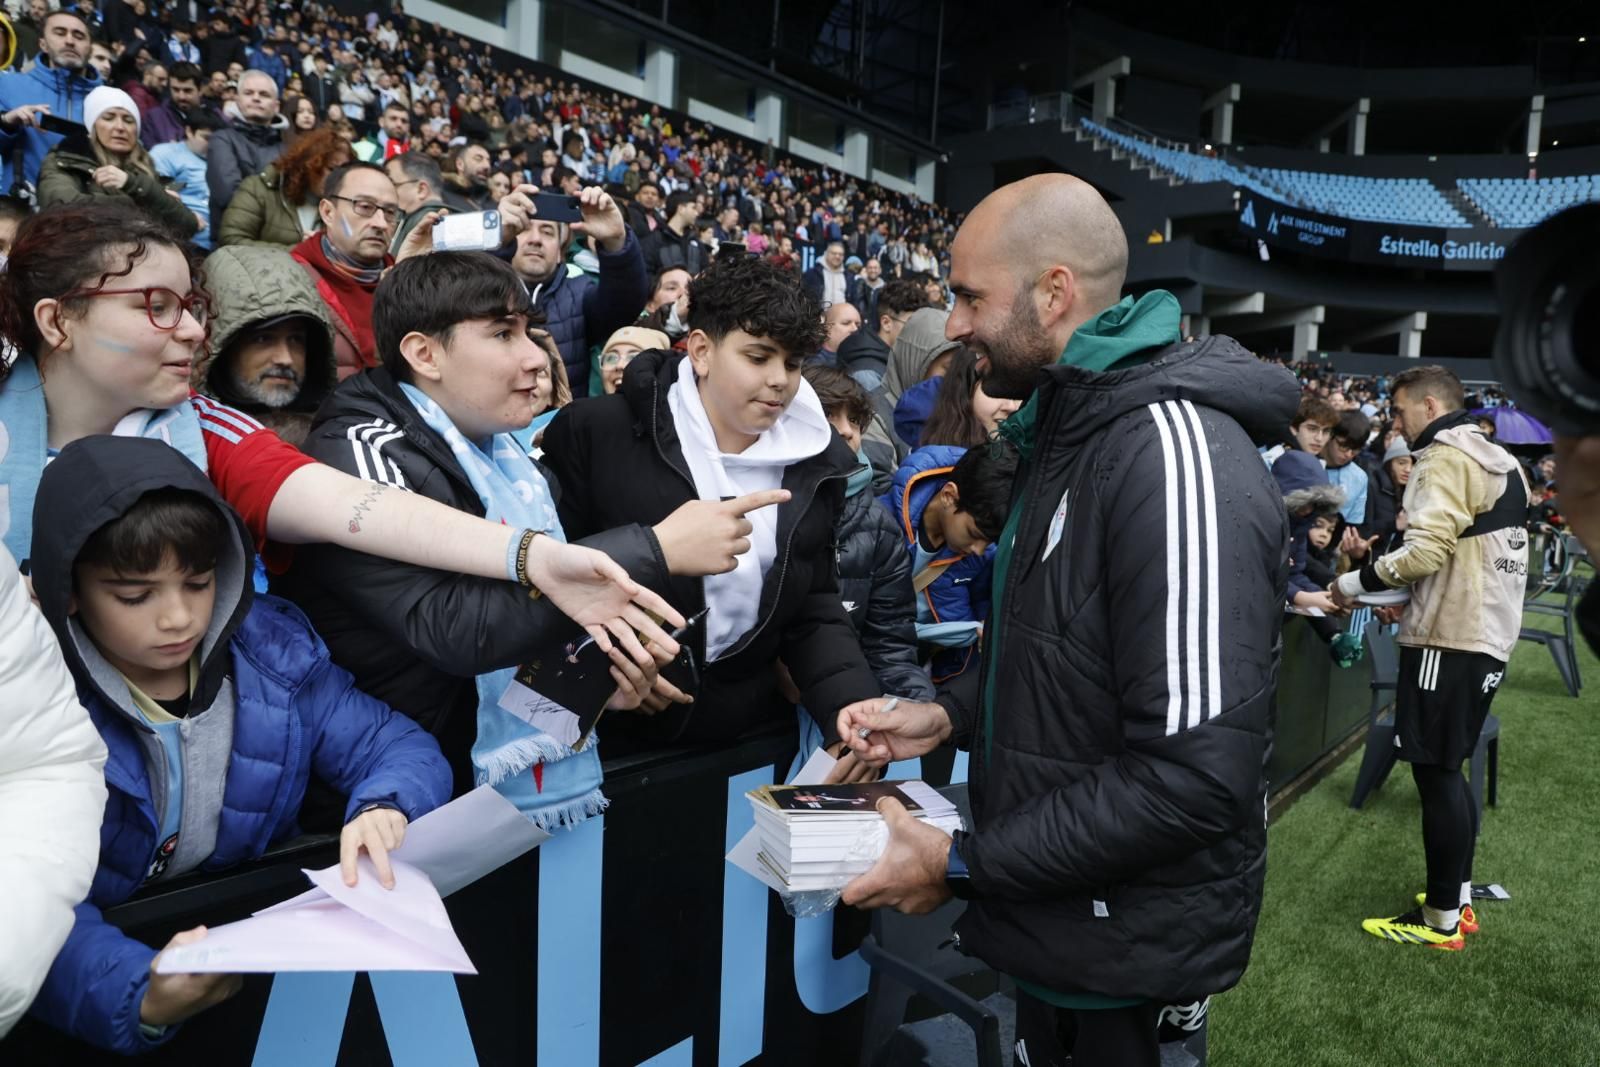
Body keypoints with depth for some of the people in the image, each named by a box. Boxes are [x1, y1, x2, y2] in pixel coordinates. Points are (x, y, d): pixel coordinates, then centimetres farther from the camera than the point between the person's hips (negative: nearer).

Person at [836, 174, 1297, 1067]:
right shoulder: (1067, 429, 7)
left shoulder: (1176, 457, -26)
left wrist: (965, 866, -22)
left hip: (1131, 953, -9)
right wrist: (952, 715, 1)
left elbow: (1195, 773, -29)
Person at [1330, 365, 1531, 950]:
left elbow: (1426, 550, -23)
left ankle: (1441, 919, 6)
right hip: (1487, 632, 10)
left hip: (1451, 637, -10)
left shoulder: (1446, 459, -12)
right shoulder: (1499, 461, 18)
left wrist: (1356, 582, -11)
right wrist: (1411, 600, 17)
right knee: (1448, 769, 16)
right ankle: (1458, 899, 24)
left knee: (1434, 772, -3)